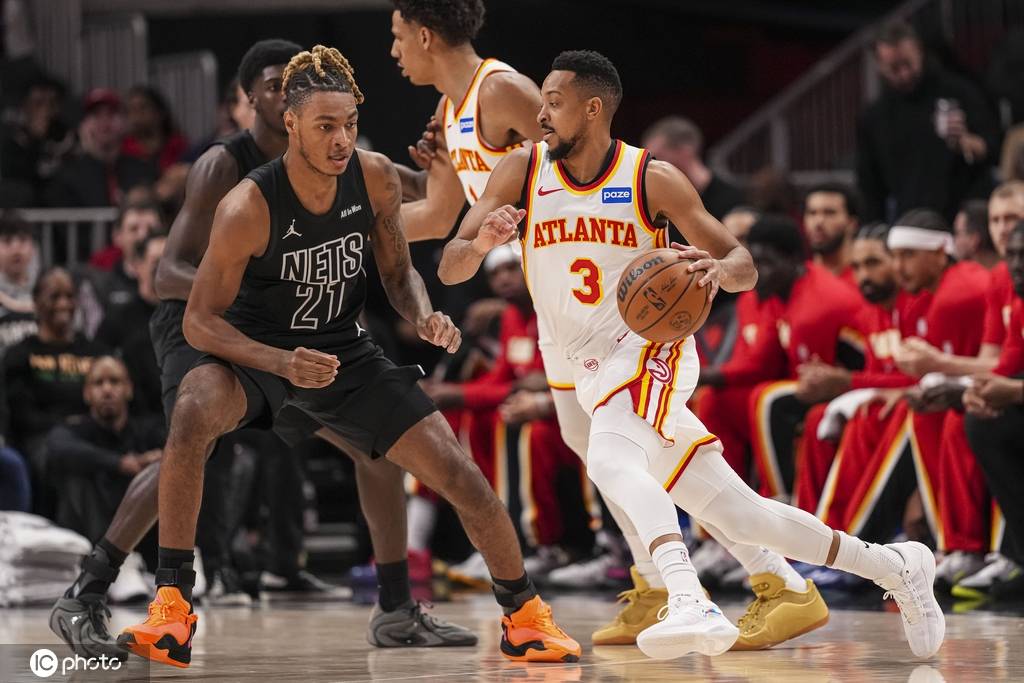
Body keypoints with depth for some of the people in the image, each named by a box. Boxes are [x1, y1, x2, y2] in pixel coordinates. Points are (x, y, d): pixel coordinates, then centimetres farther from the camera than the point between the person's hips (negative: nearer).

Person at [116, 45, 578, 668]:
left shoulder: (375, 179, -13)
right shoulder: (248, 208, -26)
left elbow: (398, 272, 4)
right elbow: (200, 321, -21)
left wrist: (424, 317, -19)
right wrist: (283, 363, -36)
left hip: (345, 353, 4)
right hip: (257, 354, -4)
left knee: (459, 474, -4)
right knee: (194, 410, -37)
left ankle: (526, 616, 19)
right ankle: (173, 611, -30)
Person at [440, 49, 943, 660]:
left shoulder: (653, 179, -8)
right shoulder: (522, 172, -1)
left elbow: (745, 265, -3)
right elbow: (449, 269, -5)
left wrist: (721, 269, -28)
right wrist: (480, 244, -28)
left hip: (644, 351, -4)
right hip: (576, 375, 4)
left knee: (610, 457, -38)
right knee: (736, 514, 6)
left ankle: (690, 605, -52)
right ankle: (895, 567, 20)